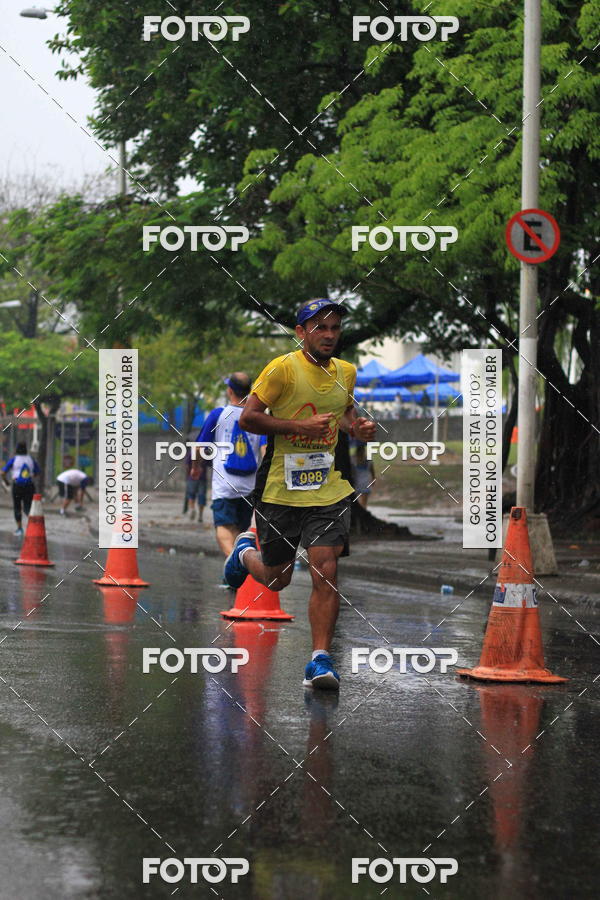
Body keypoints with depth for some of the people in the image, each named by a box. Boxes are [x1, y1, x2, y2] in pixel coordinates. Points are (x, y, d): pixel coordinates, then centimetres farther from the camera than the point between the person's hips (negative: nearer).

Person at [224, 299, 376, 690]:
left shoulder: (346, 372, 8)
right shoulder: (283, 369, -11)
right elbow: (248, 418, -12)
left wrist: (357, 426, 6)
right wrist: (300, 426, -21)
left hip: (328, 490, 3)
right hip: (280, 491, -3)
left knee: (326, 570, -14)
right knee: (276, 579, 12)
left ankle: (320, 660, -8)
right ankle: (245, 552, 47)